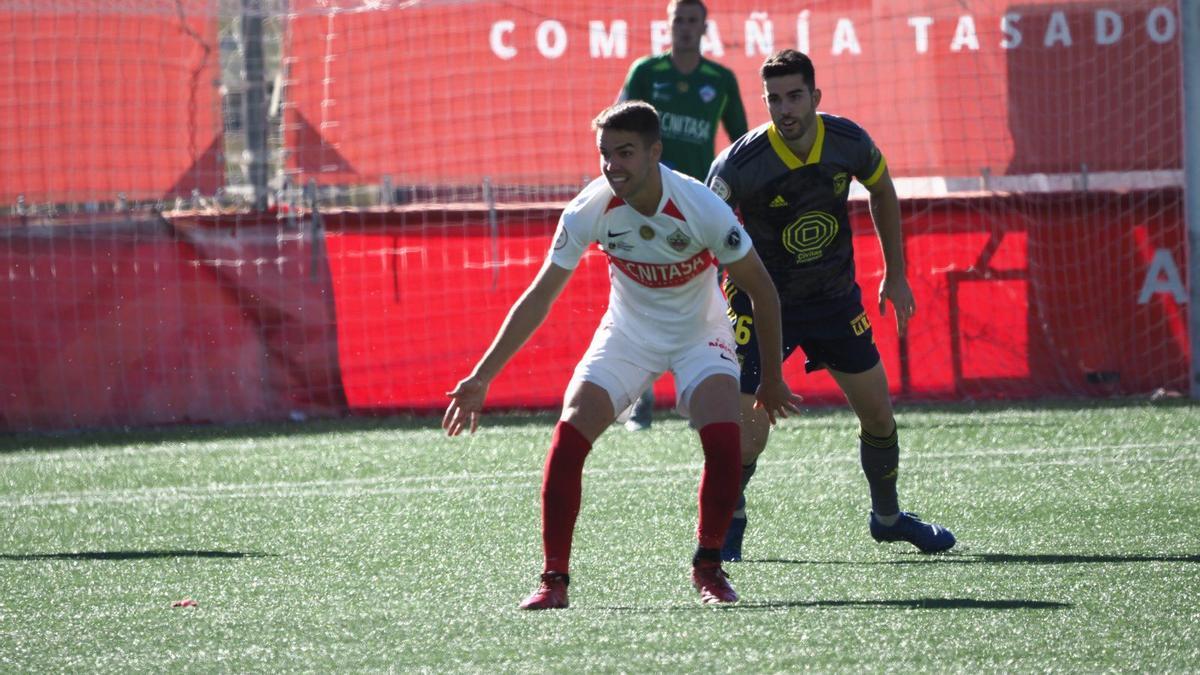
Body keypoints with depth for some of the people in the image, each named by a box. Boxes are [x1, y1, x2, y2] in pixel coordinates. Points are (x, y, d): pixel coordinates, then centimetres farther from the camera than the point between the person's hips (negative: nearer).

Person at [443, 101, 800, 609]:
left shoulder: (702, 208, -27)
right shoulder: (590, 210, -21)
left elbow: (759, 288, -12)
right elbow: (538, 298, -12)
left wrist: (772, 377, -7)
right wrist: (481, 378, -15)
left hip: (699, 334, -2)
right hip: (626, 334, 2)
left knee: (724, 437, -26)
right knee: (568, 437, -18)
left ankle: (708, 567, -5)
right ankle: (553, 578, -8)